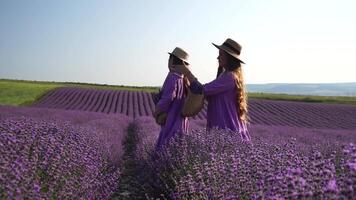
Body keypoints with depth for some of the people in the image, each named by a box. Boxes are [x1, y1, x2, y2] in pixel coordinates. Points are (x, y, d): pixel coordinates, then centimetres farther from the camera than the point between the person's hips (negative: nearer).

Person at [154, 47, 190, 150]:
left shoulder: (173, 76, -16)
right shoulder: (184, 78, 9)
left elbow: (167, 98, -18)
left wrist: (156, 112, -5)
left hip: (172, 122, -9)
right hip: (180, 120, 9)